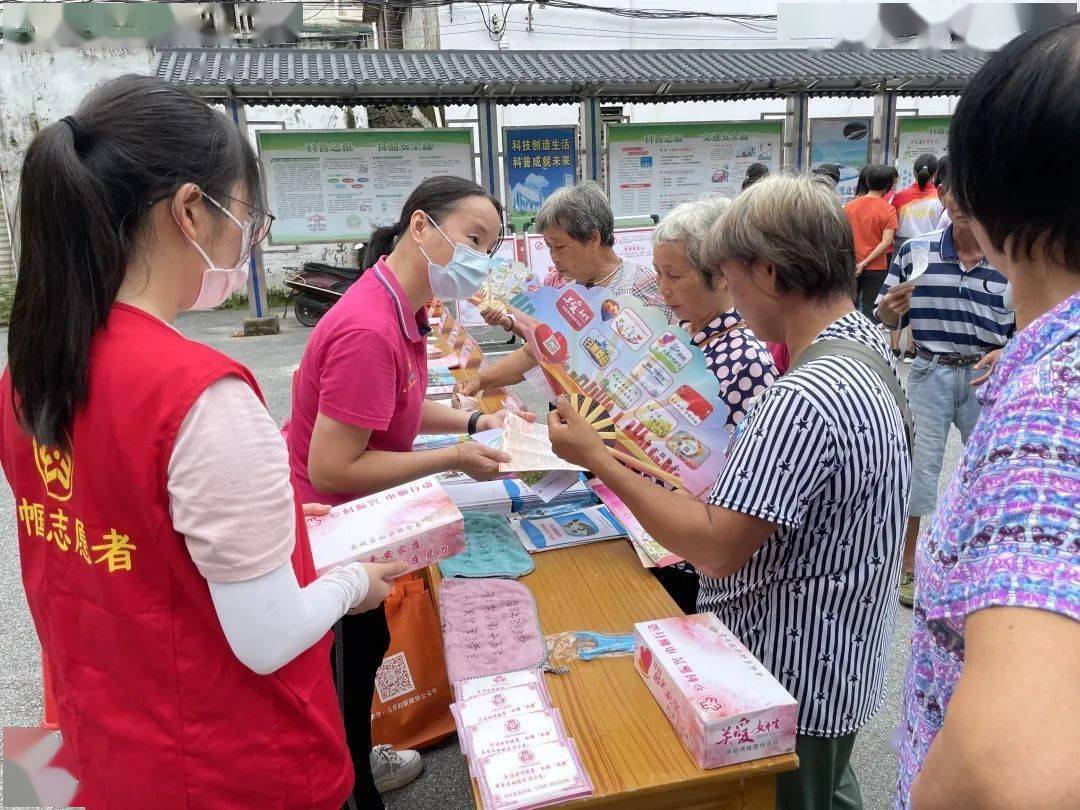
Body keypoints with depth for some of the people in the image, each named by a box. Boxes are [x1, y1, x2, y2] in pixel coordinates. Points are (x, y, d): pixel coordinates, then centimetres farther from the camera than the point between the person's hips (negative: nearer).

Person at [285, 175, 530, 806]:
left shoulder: (400, 306, 0)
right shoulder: (370, 330, -32)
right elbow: (332, 469, -31)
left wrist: (471, 422, 3)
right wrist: (454, 459, -24)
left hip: (352, 522, 10)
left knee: (367, 648, 26)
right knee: (344, 671, 11)